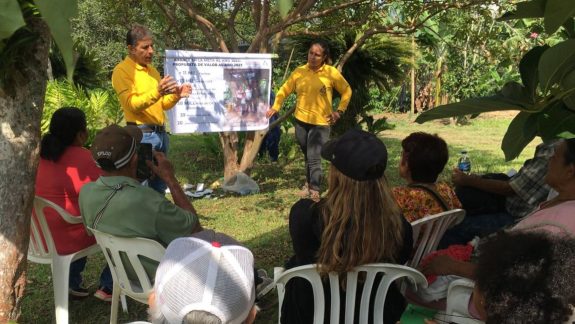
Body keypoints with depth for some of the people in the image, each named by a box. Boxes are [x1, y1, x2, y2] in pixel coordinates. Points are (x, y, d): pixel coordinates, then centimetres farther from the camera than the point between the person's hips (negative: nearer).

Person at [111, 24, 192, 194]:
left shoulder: (152, 69, 16)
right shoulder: (122, 70, -7)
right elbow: (132, 104, -17)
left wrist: (175, 96, 0)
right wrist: (157, 92, -30)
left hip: (161, 133, 8)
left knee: (159, 187, 13)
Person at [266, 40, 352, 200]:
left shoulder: (331, 72, -8)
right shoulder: (299, 71, -1)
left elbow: (347, 91, 3)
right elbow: (285, 89, 6)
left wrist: (339, 111, -2)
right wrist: (275, 107, -5)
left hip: (321, 122, -3)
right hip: (301, 121, 4)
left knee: (314, 159, -11)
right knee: (308, 157, 19)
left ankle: (315, 191, -5)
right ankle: (309, 183, 36)